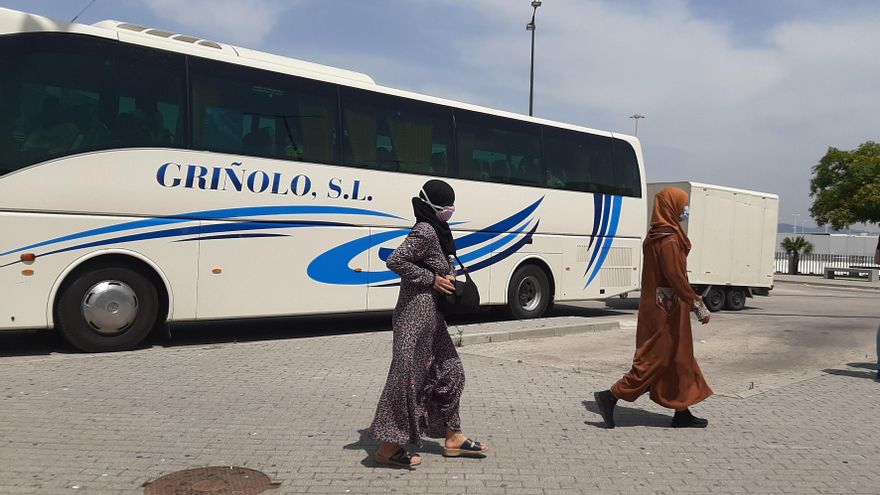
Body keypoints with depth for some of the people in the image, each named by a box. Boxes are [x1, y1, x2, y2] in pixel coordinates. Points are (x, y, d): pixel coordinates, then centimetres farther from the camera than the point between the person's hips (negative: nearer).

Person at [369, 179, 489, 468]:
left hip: (431, 316, 10)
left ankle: (452, 438, 26)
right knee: (407, 376, -4)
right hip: (416, 315, -10)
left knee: (449, 372, 15)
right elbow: (395, 261, -24)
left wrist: (448, 281, 6)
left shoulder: (436, 231, 14)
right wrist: (432, 279, -19)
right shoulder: (425, 231, -16)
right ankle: (388, 446, 8)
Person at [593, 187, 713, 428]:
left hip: (656, 307, 10)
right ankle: (610, 396, -2)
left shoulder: (655, 237, 12)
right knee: (656, 360, -4)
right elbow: (677, 278, -21)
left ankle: (682, 413, 21)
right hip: (666, 311, -10)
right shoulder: (669, 240, -17)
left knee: (678, 360, 14)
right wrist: (698, 305, -15)